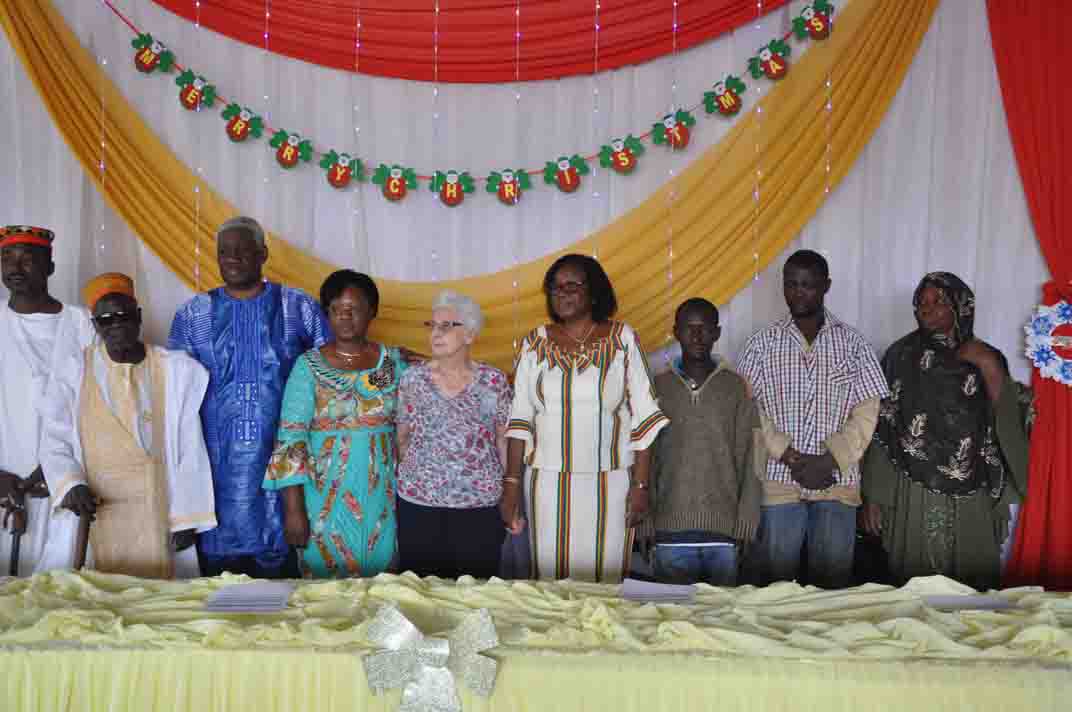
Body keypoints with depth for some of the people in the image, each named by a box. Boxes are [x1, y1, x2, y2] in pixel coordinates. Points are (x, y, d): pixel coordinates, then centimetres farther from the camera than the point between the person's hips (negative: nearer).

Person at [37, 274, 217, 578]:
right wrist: (70, 485, -20)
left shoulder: (175, 369, 2)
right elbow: (55, 442, -1)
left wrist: (187, 517, -3)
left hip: (160, 513, 0)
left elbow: (190, 449, 1)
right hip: (98, 514, 0)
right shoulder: (74, 371, 3)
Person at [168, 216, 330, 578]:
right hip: (218, 463, 1)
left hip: (282, 460, -1)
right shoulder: (193, 315, 8)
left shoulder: (300, 308, 4)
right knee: (220, 559, 4)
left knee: (280, 562, 1)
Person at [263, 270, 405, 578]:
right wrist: (293, 509, -13)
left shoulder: (393, 361, 4)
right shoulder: (309, 366, -4)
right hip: (326, 496, -2)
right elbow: (290, 439, -8)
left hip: (381, 495, 2)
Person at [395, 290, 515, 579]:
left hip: (480, 505, -1)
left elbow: (504, 442, 3)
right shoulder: (413, 379, 2)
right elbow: (402, 439, 10)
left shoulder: (494, 381, -1)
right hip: (419, 503, 1)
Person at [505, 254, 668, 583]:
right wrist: (511, 482, -2)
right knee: (550, 575, 5)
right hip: (548, 482, 2)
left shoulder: (623, 339, 0)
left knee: (606, 575, 1)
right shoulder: (535, 343, 5)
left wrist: (641, 485, -6)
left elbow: (644, 419, -1)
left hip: (610, 483, -1)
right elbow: (519, 419, 5)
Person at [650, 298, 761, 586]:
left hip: (723, 529, -1)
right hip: (671, 530, 1)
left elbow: (748, 459, 2)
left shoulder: (736, 388, 3)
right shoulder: (658, 388, 6)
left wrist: (746, 522, -4)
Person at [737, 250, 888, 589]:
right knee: (774, 581, 1)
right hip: (778, 481, 0)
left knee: (832, 580, 3)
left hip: (838, 482, 1)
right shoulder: (763, 343, 4)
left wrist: (829, 460, -11)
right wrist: (793, 459, -11)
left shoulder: (852, 343, 6)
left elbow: (866, 413, 0)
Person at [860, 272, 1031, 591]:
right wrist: (872, 494, -4)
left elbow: (1007, 425, -5)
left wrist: (989, 370, -13)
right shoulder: (902, 356, 1)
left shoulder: (985, 360, 6)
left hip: (970, 500, 1)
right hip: (914, 497, -1)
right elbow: (881, 429, 0)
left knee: (972, 586, 4)